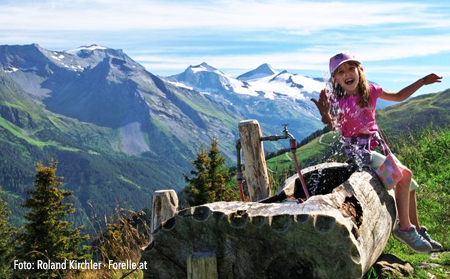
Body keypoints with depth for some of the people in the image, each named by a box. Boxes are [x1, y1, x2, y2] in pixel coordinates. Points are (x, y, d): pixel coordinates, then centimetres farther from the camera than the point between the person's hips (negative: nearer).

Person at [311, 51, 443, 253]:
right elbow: (334, 127, -33)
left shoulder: (370, 90, 0)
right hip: (358, 151, -7)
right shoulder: (338, 102, -17)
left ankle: (418, 231, 27)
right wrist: (325, 115, -53)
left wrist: (422, 82, 12)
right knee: (404, 174, -20)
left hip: (376, 145, 7)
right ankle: (404, 228, -8)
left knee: (409, 186, 10)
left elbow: (398, 96, 16)